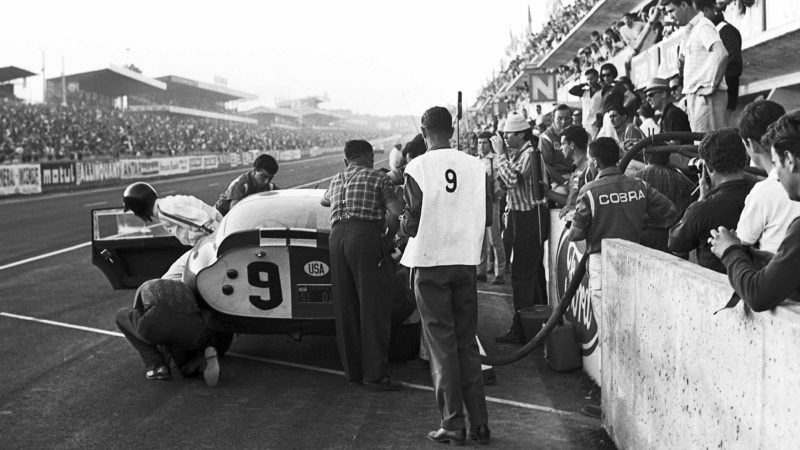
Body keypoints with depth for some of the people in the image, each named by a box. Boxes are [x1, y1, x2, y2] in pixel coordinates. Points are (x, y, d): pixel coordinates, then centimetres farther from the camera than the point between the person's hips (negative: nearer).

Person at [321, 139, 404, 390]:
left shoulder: (336, 181, 24)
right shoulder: (378, 178, 7)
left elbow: (324, 201, 46)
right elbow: (397, 212, -5)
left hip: (336, 237, 6)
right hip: (366, 237, -6)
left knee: (345, 308, 9)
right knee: (374, 307, -5)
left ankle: (353, 372, 12)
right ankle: (375, 374, -8)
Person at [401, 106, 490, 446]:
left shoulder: (417, 169, -11)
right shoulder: (475, 166, -1)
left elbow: (411, 226, -14)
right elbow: (487, 217, 4)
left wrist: (405, 222, 9)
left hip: (430, 263, -3)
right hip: (465, 261, 4)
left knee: (442, 346, 4)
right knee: (468, 343, 13)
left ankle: (453, 425, 6)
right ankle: (479, 423, 14)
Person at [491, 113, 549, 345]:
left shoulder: (529, 154, -16)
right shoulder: (517, 153, 12)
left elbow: (511, 179, -27)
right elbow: (506, 183, 16)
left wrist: (501, 154, -19)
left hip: (530, 217, -10)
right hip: (520, 215, 10)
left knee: (522, 273, -10)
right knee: (534, 271, 18)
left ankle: (520, 329, -8)